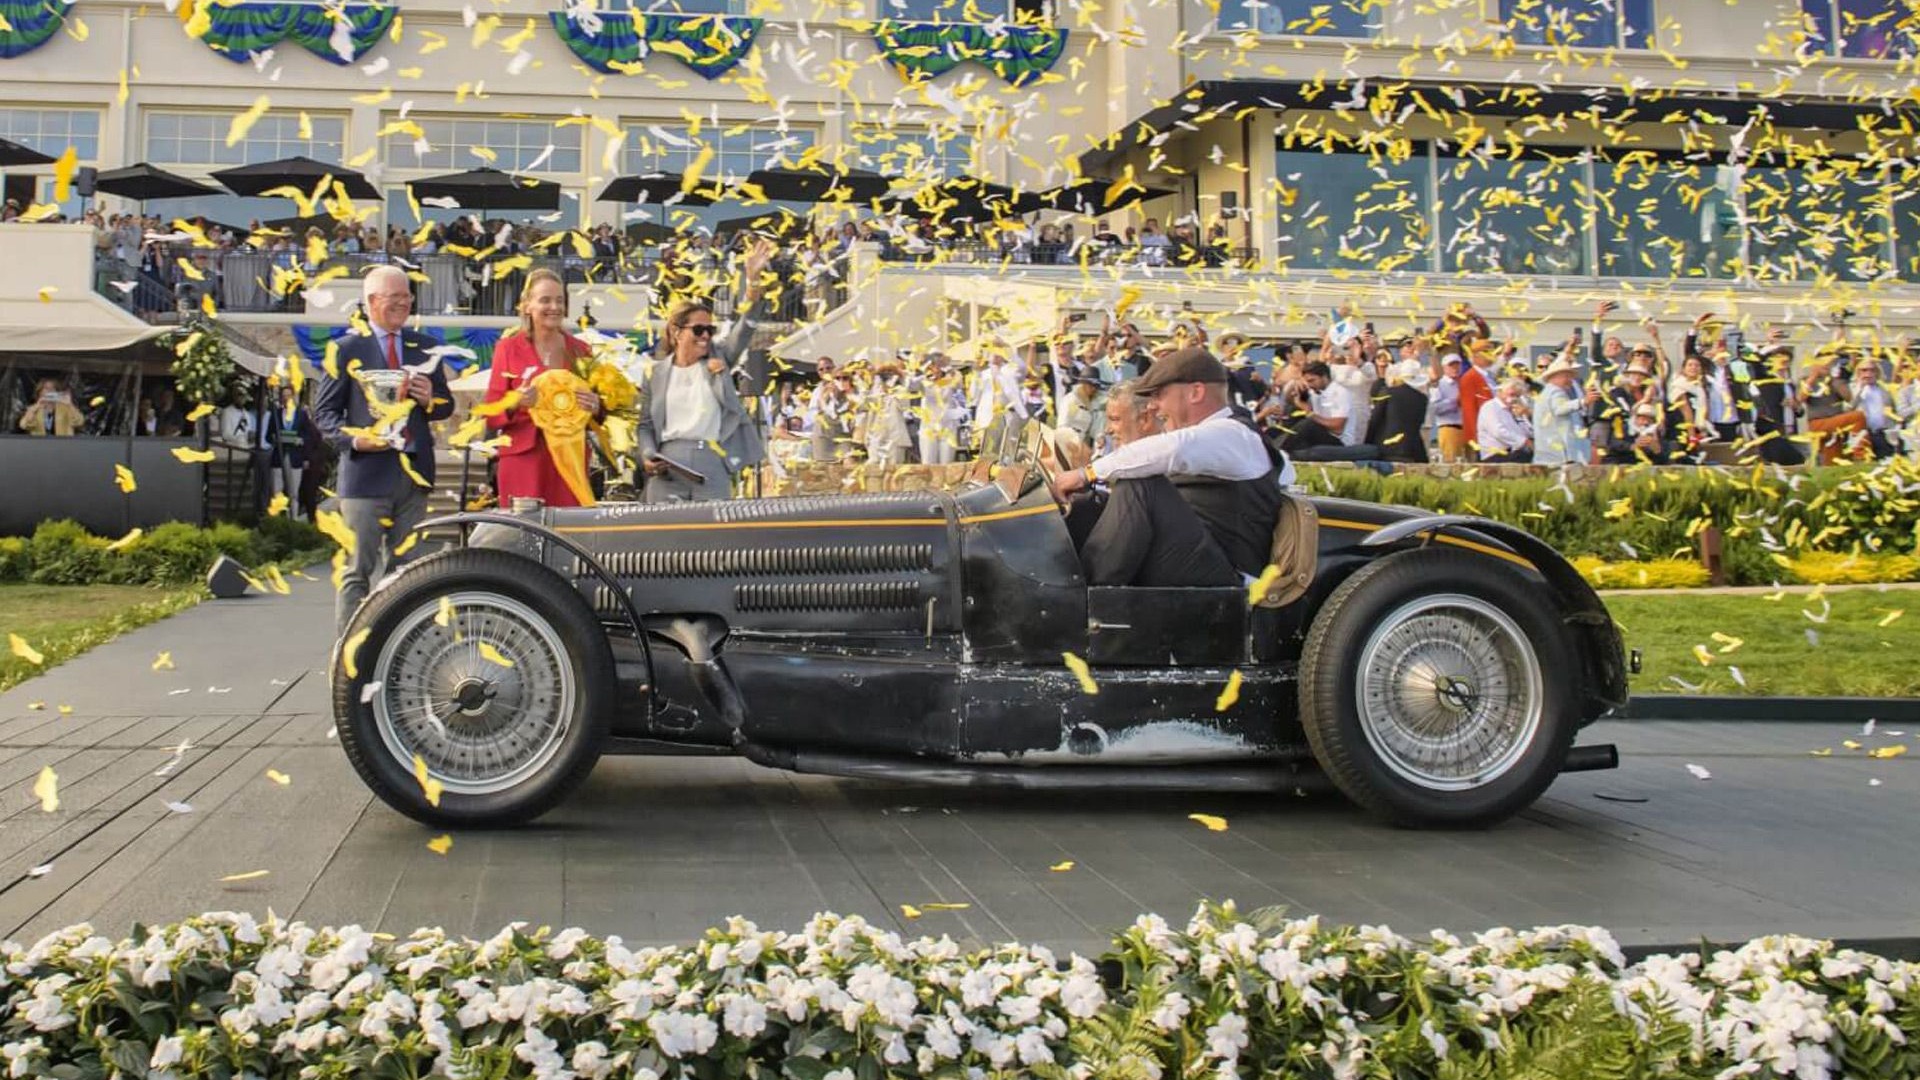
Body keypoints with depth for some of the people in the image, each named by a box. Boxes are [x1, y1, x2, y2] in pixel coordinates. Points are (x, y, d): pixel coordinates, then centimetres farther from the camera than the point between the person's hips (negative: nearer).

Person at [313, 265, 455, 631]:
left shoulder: (423, 347, 14)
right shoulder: (348, 349, 1)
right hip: (366, 471, -5)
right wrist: (352, 438, -19)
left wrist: (430, 399, -7)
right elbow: (324, 411, -1)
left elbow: (446, 405, 17)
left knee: (407, 568, 11)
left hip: (414, 472, 5)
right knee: (358, 569, -3)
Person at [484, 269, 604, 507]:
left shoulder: (580, 350, 12)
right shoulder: (508, 348, 5)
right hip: (523, 459, -2)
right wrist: (514, 402, -16)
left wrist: (596, 408, -7)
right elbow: (490, 414, 4)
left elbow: (597, 409, 16)